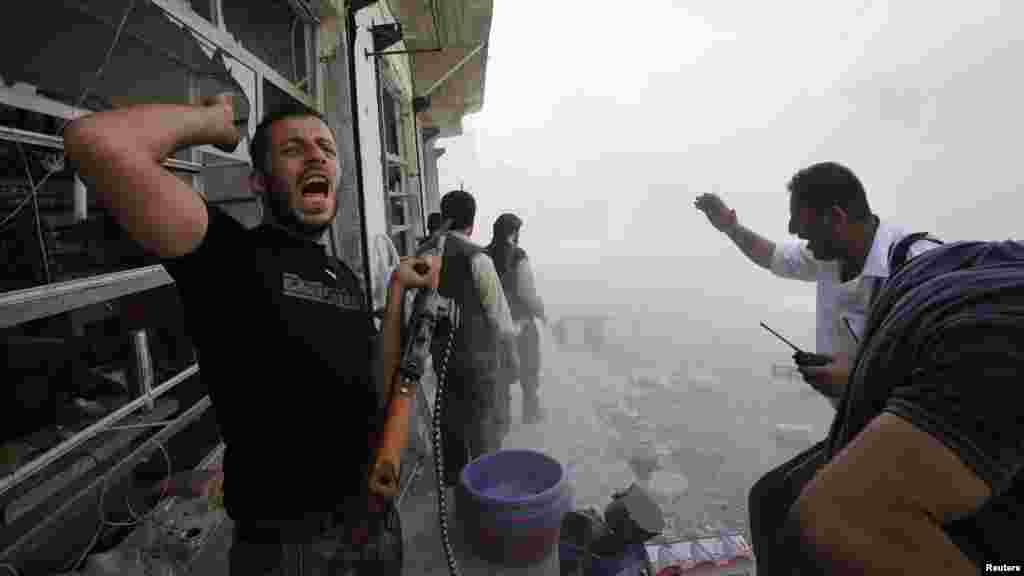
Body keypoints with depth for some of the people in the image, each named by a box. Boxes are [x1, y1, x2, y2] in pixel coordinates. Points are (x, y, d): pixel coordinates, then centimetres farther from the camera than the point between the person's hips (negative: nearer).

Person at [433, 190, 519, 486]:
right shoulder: (476, 258, -18)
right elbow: (498, 310, -14)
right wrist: (512, 350, -1)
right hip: (476, 353, -6)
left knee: (451, 413, 21)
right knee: (485, 420, 10)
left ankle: (453, 473, 38)